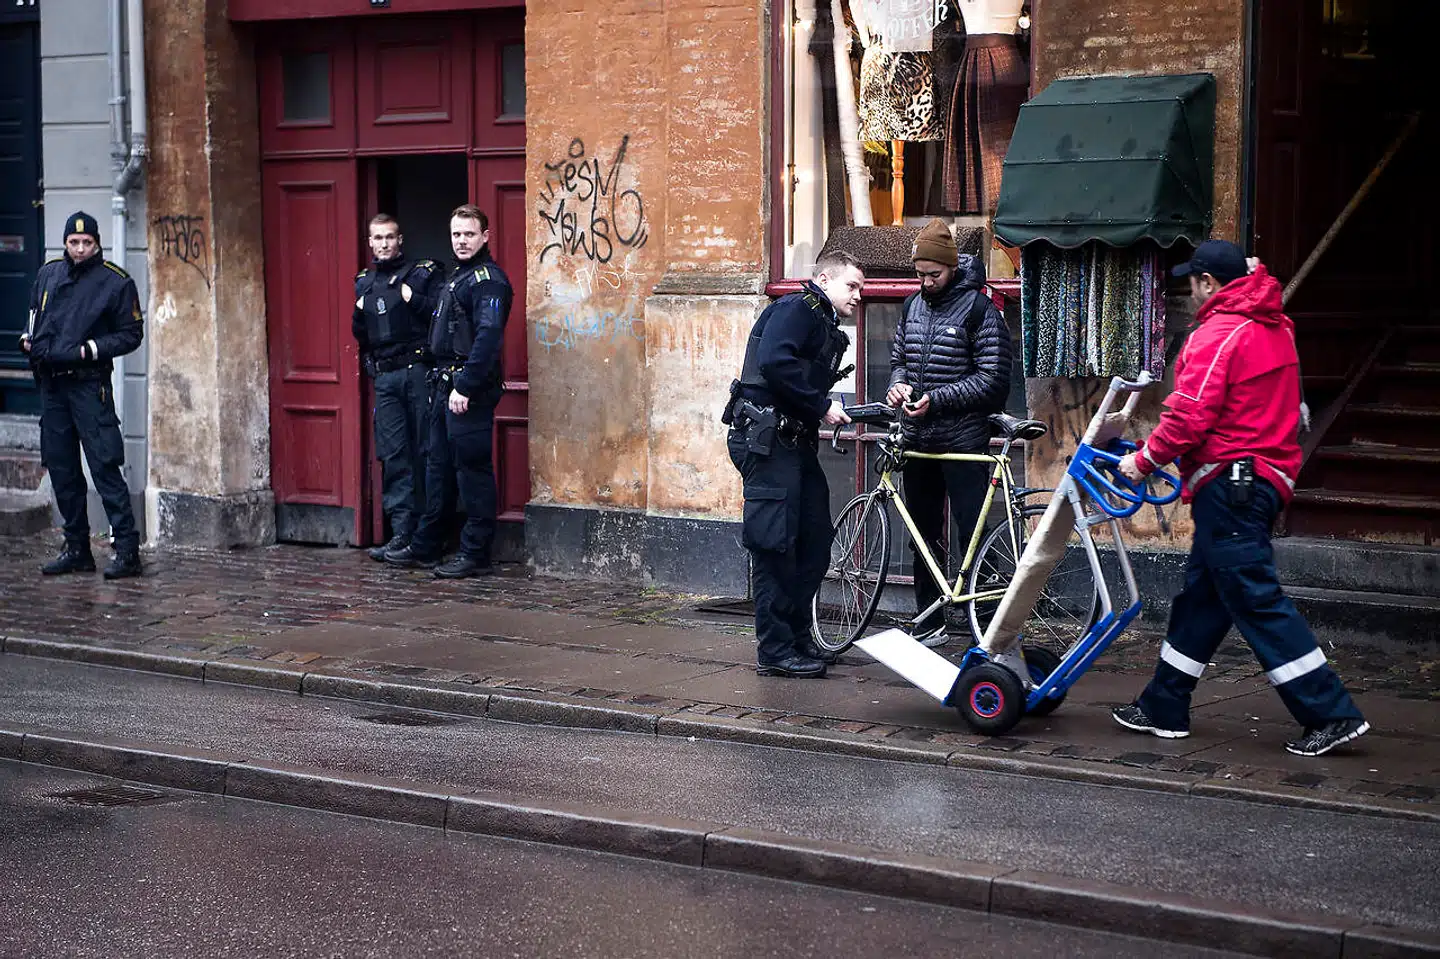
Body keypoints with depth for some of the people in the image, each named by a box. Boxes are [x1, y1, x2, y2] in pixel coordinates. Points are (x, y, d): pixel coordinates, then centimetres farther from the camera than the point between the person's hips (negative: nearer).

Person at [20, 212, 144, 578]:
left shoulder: (115, 282, -3)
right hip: (51, 383, 6)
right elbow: (34, 313, 28)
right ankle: (77, 547, 18)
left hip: (89, 385, -6)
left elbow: (131, 334, -1)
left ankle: (127, 548, -11)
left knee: (104, 465, -12)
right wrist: (28, 338, 7)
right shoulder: (48, 274, 12)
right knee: (60, 467, 9)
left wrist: (93, 349, -14)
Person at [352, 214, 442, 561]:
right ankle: (402, 531, 1)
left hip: (418, 372, -5)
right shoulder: (364, 282, 19)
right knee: (393, 455, 1)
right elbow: (359, 335, 24)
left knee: (424, 451, -3)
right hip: (384, 377, 5)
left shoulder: (423, 273, 2)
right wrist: (358, 315, 5)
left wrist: (414, 300, -17)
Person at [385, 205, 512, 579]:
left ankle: (476, 554, 0)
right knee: (439, 464, 14)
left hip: (470, 389, -10)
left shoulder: (488, 279, -12)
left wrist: (465, 387, -25)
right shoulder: (456, 277, 20)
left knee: (472, 467, -5)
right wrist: (442, 383, 15)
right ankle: (425, 547, 22)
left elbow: (488, 336, -22)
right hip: (445, 385, 10)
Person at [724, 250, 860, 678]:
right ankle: (775, 651, -2)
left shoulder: (825, 326, 22)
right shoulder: (796, 309, -8)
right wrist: (821, 406, -18)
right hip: (765, 439, -10)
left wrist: (838, 410, -1)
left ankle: (799, 637, 21)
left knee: (816, 538, 10)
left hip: (796, 442, 10)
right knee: (774, 545, -7)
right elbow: (775, 362, -24)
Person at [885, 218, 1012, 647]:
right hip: (918, 440, 7)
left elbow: (993, 378, -13)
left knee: (973, 533, -8)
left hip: (963, 440, -7)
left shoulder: (978, 308, -8)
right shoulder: (913, 306, 12)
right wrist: (898, 384, -2)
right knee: (925, 535, 13)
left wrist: (936, 399, -19)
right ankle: (929, 624, 22)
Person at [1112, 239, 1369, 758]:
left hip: (1229, 481, -10)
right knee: (1202, 595, 15)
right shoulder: (1275, 328, 15)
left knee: (1256, 599, -8)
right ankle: (1164, 708, 23)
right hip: (1269, 475, 10)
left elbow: (1189, 417, -20)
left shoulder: (1218, 334, -14)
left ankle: (1331, 715, -9)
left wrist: (1145, 460, -6)